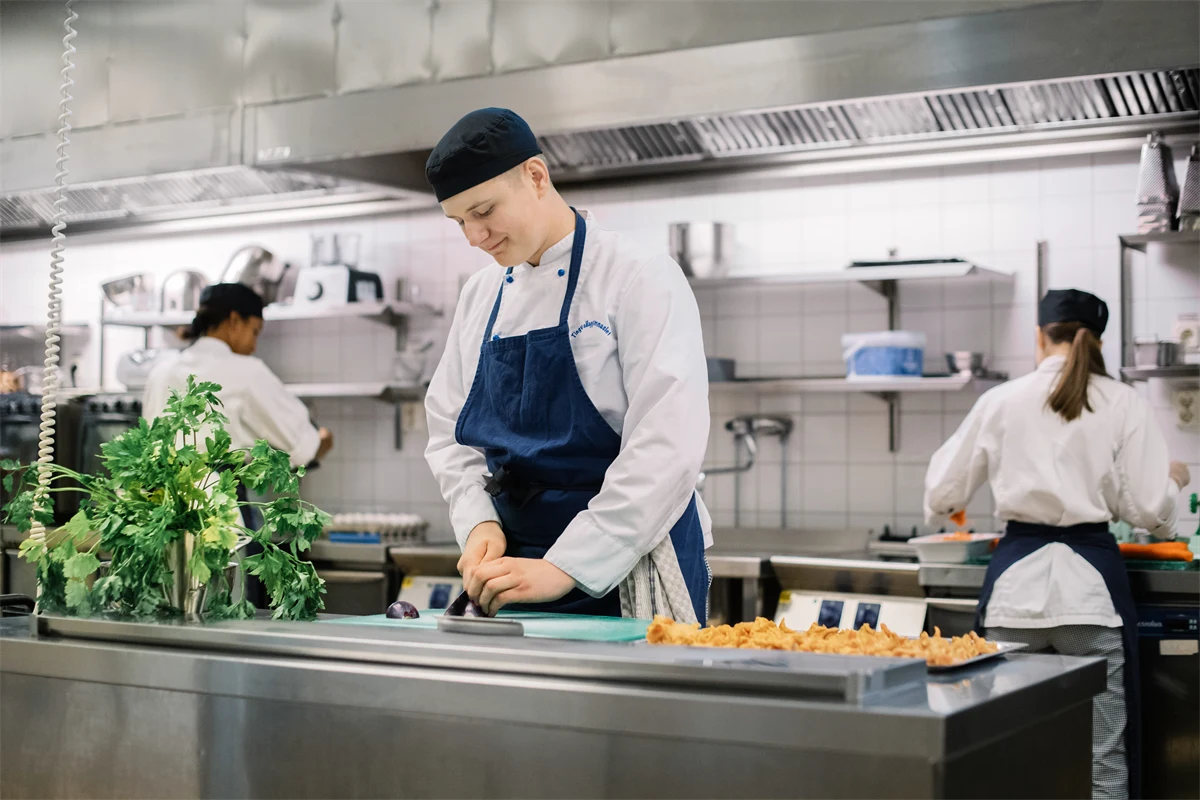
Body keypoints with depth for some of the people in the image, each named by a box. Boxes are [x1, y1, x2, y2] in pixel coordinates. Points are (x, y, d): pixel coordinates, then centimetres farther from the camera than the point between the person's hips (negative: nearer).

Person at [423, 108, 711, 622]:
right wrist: (479, 523, -5)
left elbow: (666, 448, -19)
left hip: (627, 575, -5)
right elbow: (450, 430, 14)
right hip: (514, 565, 5)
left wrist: (565, 568, -22)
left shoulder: (641, 278, -11)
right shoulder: (480, 295, 10)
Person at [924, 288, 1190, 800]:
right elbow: (1149, 509, -2)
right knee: (1101, 756, 4)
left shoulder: (1001, 401, 4)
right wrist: (1172, 481, 20)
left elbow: (942, 497, 10)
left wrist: (941, 508, 34)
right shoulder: (1125, 405, 0)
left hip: (1016, 578, 1)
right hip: (1091, 577, -1)